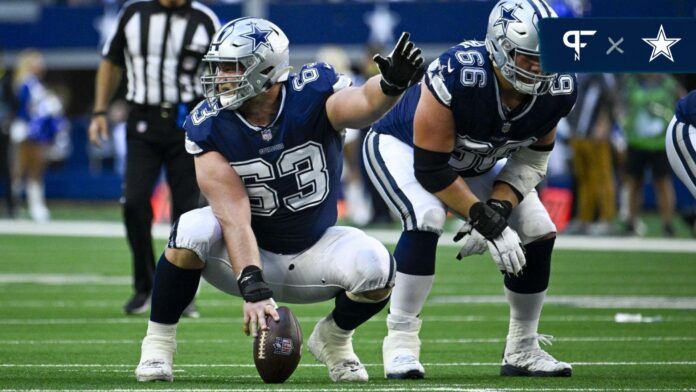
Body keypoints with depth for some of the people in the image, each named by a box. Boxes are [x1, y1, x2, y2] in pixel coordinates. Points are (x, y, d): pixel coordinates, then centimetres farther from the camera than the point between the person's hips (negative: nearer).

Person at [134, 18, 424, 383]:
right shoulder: (210, 126, -17)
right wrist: (253, 289, -37)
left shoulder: (312, 96, -18)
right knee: (193, 231, -31)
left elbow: (364, 104, -41)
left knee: (374, 270, -28)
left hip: (313, 251, 1)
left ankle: (333, 338, 6)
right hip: (248, 257, 0)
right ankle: (158, 343, -12)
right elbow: (234, 215, -25)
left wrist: (393, 83, -65)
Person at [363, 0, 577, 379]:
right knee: (427, 218, -33)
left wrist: (497, 211, -24)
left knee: (539, 233, -5)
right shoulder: (457, 77, -39)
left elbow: (529, 162, -8)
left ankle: (522, 351, 10)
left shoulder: (556, 89, -22)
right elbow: (430, 169, -32)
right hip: (402, 146, -6)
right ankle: (400, 343, -24)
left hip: (473, 163, 6)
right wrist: (488, 221, -32)